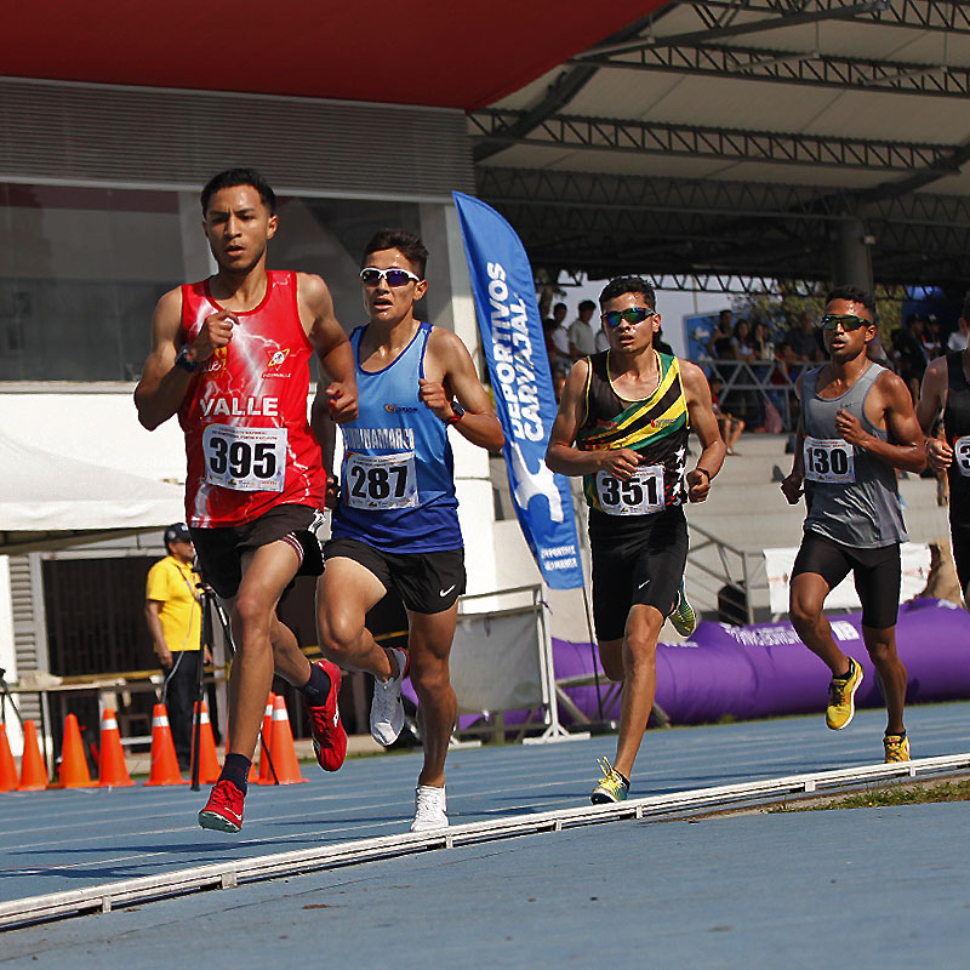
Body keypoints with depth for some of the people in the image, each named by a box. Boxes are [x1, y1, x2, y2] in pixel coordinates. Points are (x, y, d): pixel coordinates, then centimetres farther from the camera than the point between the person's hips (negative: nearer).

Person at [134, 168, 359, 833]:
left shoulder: (305, 295, 3)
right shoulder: (180, 308, 2)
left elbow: (334, 341, 26)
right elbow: (149, 413, 0)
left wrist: (347, 387, 7)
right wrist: (192, 358, -15)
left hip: (287, 489, -3)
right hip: (214, 500, 3)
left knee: (253, 605, -26)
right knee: (254, 628, 19)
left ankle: (233, 784, -24)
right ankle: (317, 685, 56)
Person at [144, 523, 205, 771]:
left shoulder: (191, 571, 20)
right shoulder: (162, 570, -7)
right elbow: (151, 610, -13)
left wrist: (204, 646, 23)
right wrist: (162, 646, -20)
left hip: (194, 648, 8)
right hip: (175, 649, -8)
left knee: (190, 704, 8)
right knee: (179, 705, -10)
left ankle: (191, 757, 11)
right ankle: (180, 757, -9)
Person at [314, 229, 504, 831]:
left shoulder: (442, 348, -4)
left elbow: (497, 436, -6)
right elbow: (321, 426, 23)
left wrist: (451, 413, -24)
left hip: (429, 531, -2)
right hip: (357, 530, 2)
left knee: (430, 674, 7)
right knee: (339, 637, -26)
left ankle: (433, 783, 31)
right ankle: (385, 671, 10)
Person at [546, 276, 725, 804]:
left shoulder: (686, 377, 0)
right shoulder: (586, 375, -1)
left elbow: (713, 441, 13)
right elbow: (555, 453, 0)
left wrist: (704, 473, -10)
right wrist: (600, 460, -20)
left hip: (662, 528, -2)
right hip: (609, 532, 3)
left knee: (638, 642, -22)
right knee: (615, 663, 13)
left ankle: (621, 771, -20)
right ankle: (668, 602, 48)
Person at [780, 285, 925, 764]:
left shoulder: (887, 386, -6)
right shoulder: (808, 383, 8)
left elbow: (918, 456, -7)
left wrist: (865, 440, -21)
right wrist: (797, 476, 13)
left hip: (877, 532, -3)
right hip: (824, 526, 3)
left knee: (880, 645, 6)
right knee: (802, 609, -25)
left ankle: (896, 733, 30)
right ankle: (842, 672, 5)